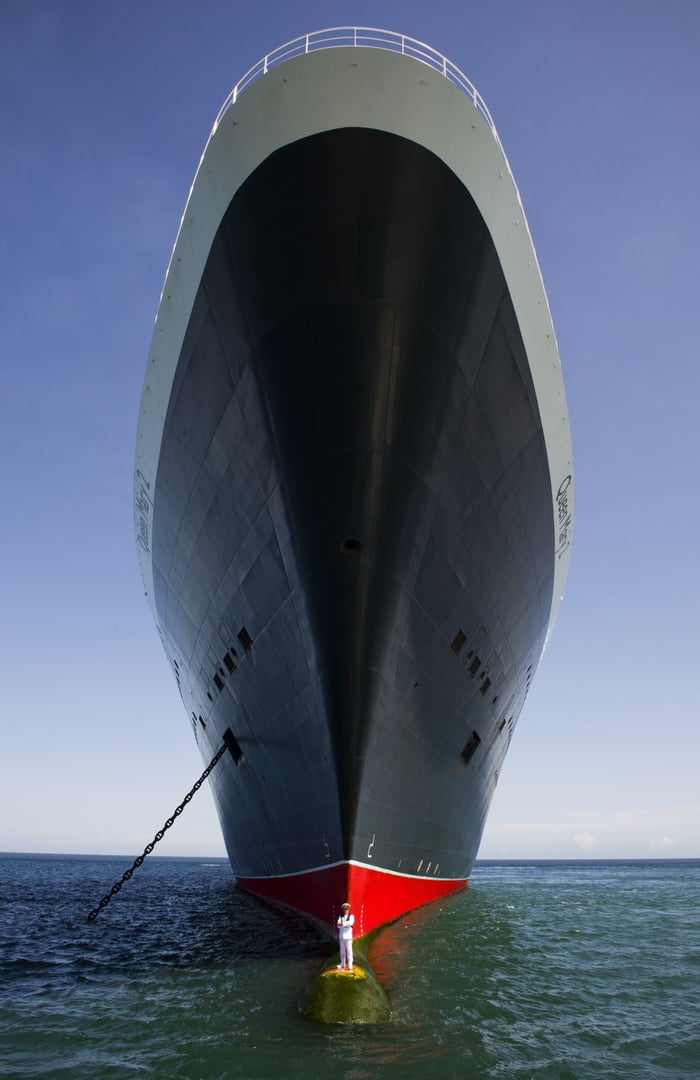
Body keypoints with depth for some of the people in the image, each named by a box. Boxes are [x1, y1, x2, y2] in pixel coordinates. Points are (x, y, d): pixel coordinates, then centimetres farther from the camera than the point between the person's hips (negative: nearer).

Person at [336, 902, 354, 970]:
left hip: (348, 936, -3)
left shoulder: (351, 916, 3)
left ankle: (350, 965, -1)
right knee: (342, 951, 7)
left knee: (349, 951, -5)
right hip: (341, 936, 3)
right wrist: (346, 924, -17)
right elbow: (338, 925, -2)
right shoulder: (340, 916, 12)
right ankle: (342, 964, 14)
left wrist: (342, 924, -20)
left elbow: (351, 923, -18)